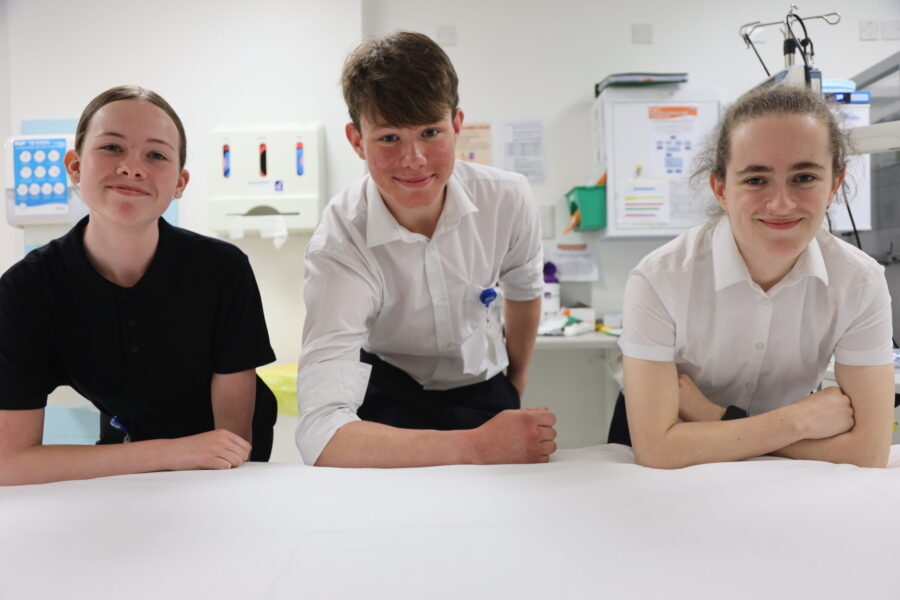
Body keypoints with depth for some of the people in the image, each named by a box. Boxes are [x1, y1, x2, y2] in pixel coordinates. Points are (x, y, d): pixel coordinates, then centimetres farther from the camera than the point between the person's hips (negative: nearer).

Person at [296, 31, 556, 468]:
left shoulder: (507, 200, -20)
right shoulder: (340, 242, -30)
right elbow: (319, 434, -40)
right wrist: (477, 446, -43)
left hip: (481, 386, 4)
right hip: (390, 391, -3)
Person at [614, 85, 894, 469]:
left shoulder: (861, 283, -16)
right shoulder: (659, 281, -25)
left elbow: (868, 452, -17)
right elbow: (655, 450, -27)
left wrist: (714, 420, -21)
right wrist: (798, 421, -21)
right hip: (669, 484, -2)